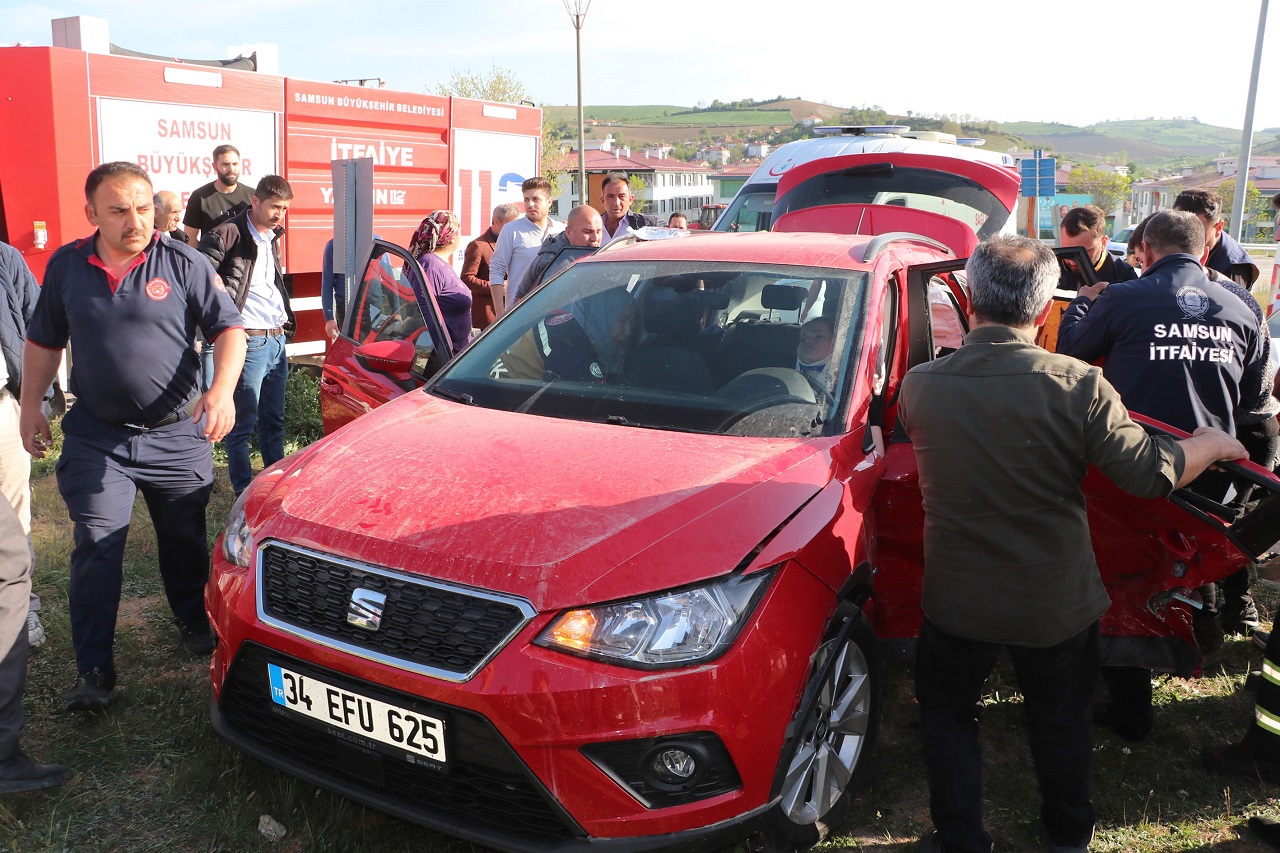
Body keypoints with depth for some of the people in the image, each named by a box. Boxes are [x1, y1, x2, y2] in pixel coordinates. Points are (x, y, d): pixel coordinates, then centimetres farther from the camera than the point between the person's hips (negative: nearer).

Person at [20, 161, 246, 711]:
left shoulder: (185, 264, -6)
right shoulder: (66, 266, 4)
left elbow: (229, 329, -8)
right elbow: (43, 340, 14)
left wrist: (222, 389, -24)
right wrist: (31, 405, 9)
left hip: (178, 434, -1)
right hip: (96, 437, 2)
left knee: (185, 542, 14)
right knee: (96, 551, -1)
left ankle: (195, 625, 37)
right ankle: (93, 670, 6)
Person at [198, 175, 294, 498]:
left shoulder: (272, 236, 16)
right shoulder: (229, 235, -11)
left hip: (277, 339, 8)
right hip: (248, 342, -8)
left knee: (274, 421, 16)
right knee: (243, 423, 1)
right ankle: (244, 493, 10)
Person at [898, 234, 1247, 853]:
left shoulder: (918, 386, -15)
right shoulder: (1077, 386, -20)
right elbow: (1152, 472, -15)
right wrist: (1213, 445, 6)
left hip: (956, 601, 0)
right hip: (1056, 604, 1)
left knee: (948, 715, 23)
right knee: (1061, 721, 25)